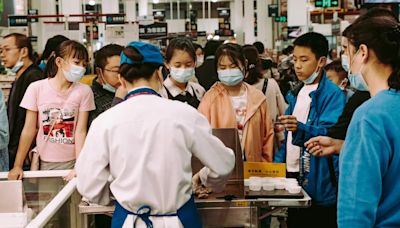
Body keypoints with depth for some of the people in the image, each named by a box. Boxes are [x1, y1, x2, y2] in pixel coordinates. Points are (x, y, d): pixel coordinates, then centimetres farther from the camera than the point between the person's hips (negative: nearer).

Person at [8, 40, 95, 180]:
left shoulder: (84, 91, -6)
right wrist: (18, 165, -3)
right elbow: (29, 130, -2)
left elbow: (81, 132, -9)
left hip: (72, 163, 0)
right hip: (44, 163, 1)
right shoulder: (36, 88, -6)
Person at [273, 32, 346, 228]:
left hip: (318, 180, -8)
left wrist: (300, 128, -41)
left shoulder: (333, 94, -12)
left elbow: (329, 134, -24)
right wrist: (278, 164, 9)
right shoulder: (297, 93, 12)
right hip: (292, 174, 8)